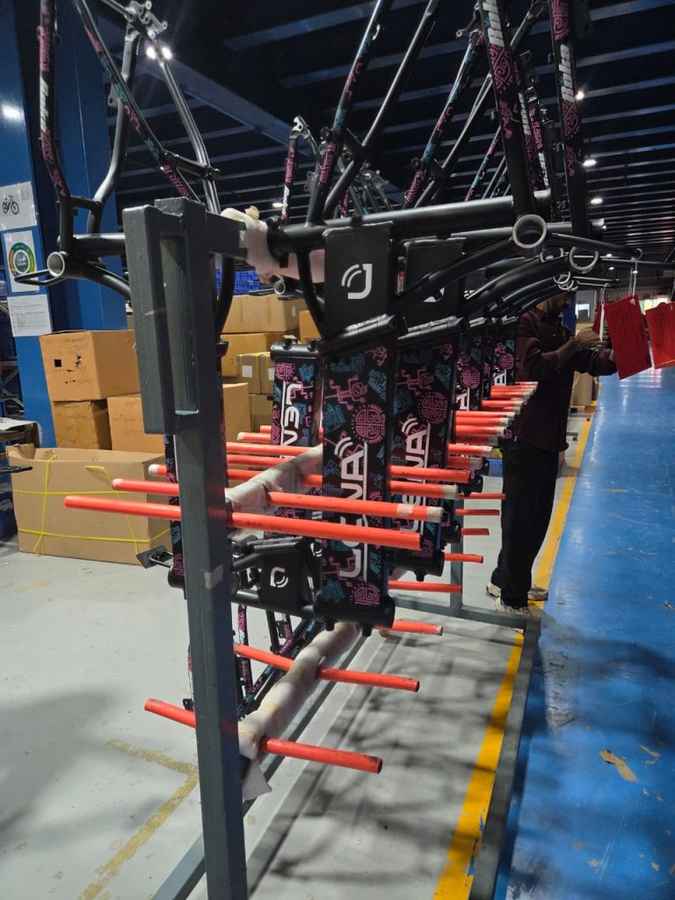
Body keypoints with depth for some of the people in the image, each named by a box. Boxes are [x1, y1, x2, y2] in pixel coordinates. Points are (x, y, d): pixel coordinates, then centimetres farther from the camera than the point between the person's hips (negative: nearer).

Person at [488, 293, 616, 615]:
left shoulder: (560, 329, 17)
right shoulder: (526, 323, -7)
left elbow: (597, 363, 12)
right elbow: (534, 367, -21)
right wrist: (574, 345, -18)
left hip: (549, 438, 9)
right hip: (524, 437, -9)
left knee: (537, 516, 16)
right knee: (520, 517, -2)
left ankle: (505, 579, 31)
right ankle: (512, 598, 10)